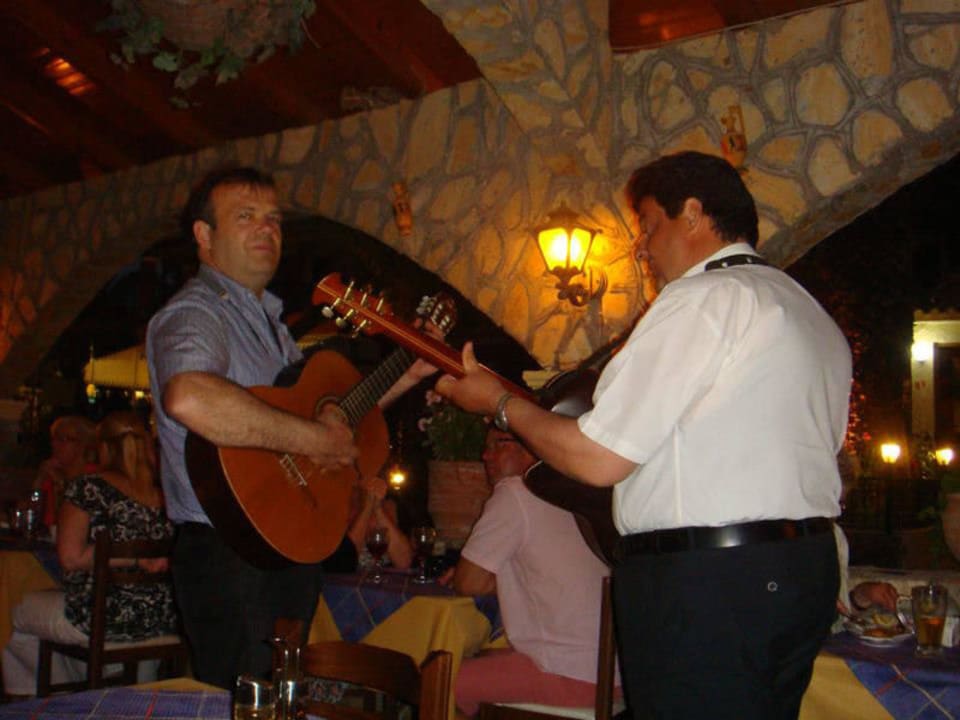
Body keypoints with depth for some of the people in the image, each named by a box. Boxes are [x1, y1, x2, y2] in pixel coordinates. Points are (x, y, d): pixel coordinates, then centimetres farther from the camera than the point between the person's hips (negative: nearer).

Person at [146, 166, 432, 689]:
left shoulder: (267, 320, 17)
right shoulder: (194, 313, -15)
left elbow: (325, 406, 26)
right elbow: (189, 398, -38)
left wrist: (406, 376, 18)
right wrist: (312, 439, -30)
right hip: (231, 557, -10)